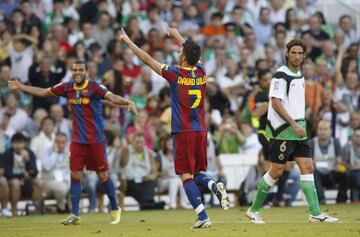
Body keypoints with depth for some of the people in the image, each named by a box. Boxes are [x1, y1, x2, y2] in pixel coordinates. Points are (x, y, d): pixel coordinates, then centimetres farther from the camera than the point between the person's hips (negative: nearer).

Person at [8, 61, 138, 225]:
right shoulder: (67, 87, 4)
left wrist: (128, 102, -44)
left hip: (95, 140, -4)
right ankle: (75, 215, 2)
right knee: (75, 175, -1)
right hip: (77, 140, 4)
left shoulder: (94, 87, -11)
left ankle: (115, 209, 20)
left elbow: (112, 97, -26)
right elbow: (43, 92, 13)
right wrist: (21, 87, 12)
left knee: (103, 175, 3)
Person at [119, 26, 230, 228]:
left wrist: (128, 41, 9)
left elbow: (147, 59, -2)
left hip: (183, 133, -5)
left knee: (187, 177, -3)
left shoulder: (176, 74, -10)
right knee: (197, 174, 16)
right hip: (201, 131, 5)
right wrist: (177, 35, 41)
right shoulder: (201, 72, 4)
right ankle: (215, 186, -16)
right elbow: (192, 52, 27)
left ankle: (203, 217, -14)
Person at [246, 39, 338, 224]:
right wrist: (294, 125, -21)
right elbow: (275, 103, -18)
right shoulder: (281, 75, -11)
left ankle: (315, 213, -3)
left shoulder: (299, 76, 15)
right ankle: (254, 210, 8)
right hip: (282, 130, -8)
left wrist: (299, 125, 19)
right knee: (276, 171, -5)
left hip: (298, 130, 8)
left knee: (308, 168, -1)